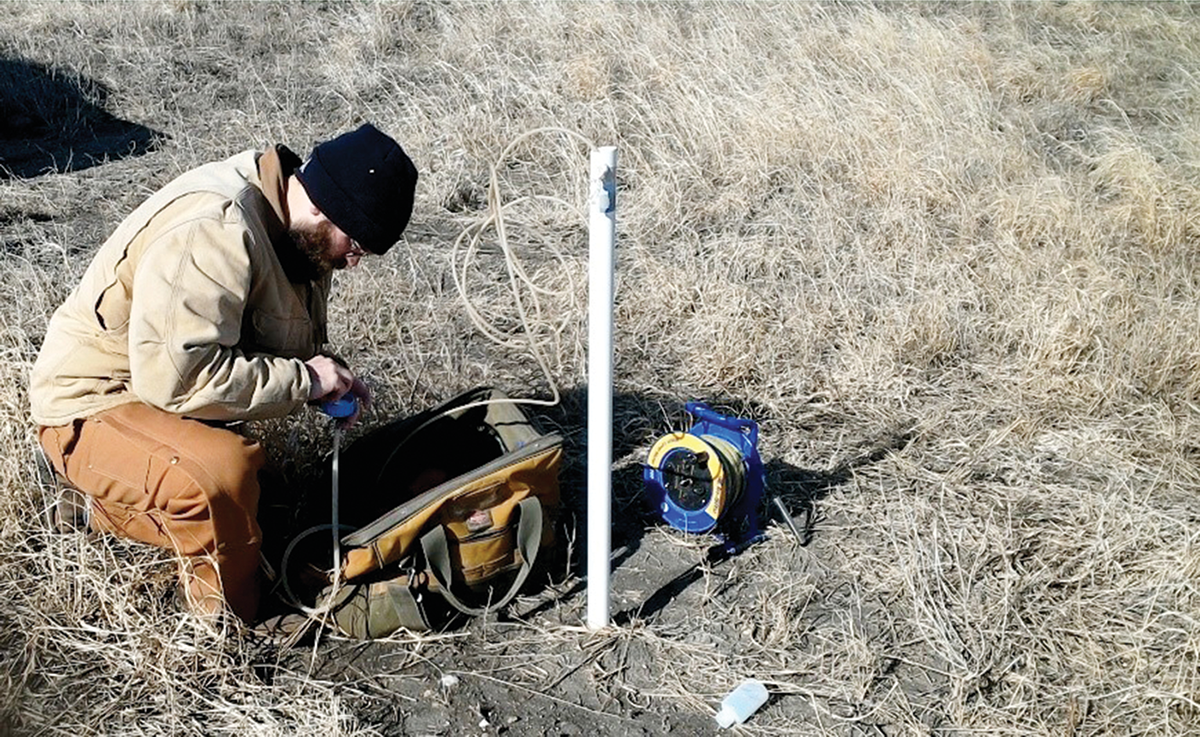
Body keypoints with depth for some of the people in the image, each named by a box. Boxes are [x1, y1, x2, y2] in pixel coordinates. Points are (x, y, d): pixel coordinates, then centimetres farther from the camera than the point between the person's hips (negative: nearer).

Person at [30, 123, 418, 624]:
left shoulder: (293, 230, 0)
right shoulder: (212, 230, -31)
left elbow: (274, 342, 14)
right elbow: (175, 375, -37)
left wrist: (328, 373, -8)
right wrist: (304, 379, -28)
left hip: (170, 400, 10)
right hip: (93, 406, -10)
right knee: (222, 472, -39)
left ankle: (113, 507, 28)